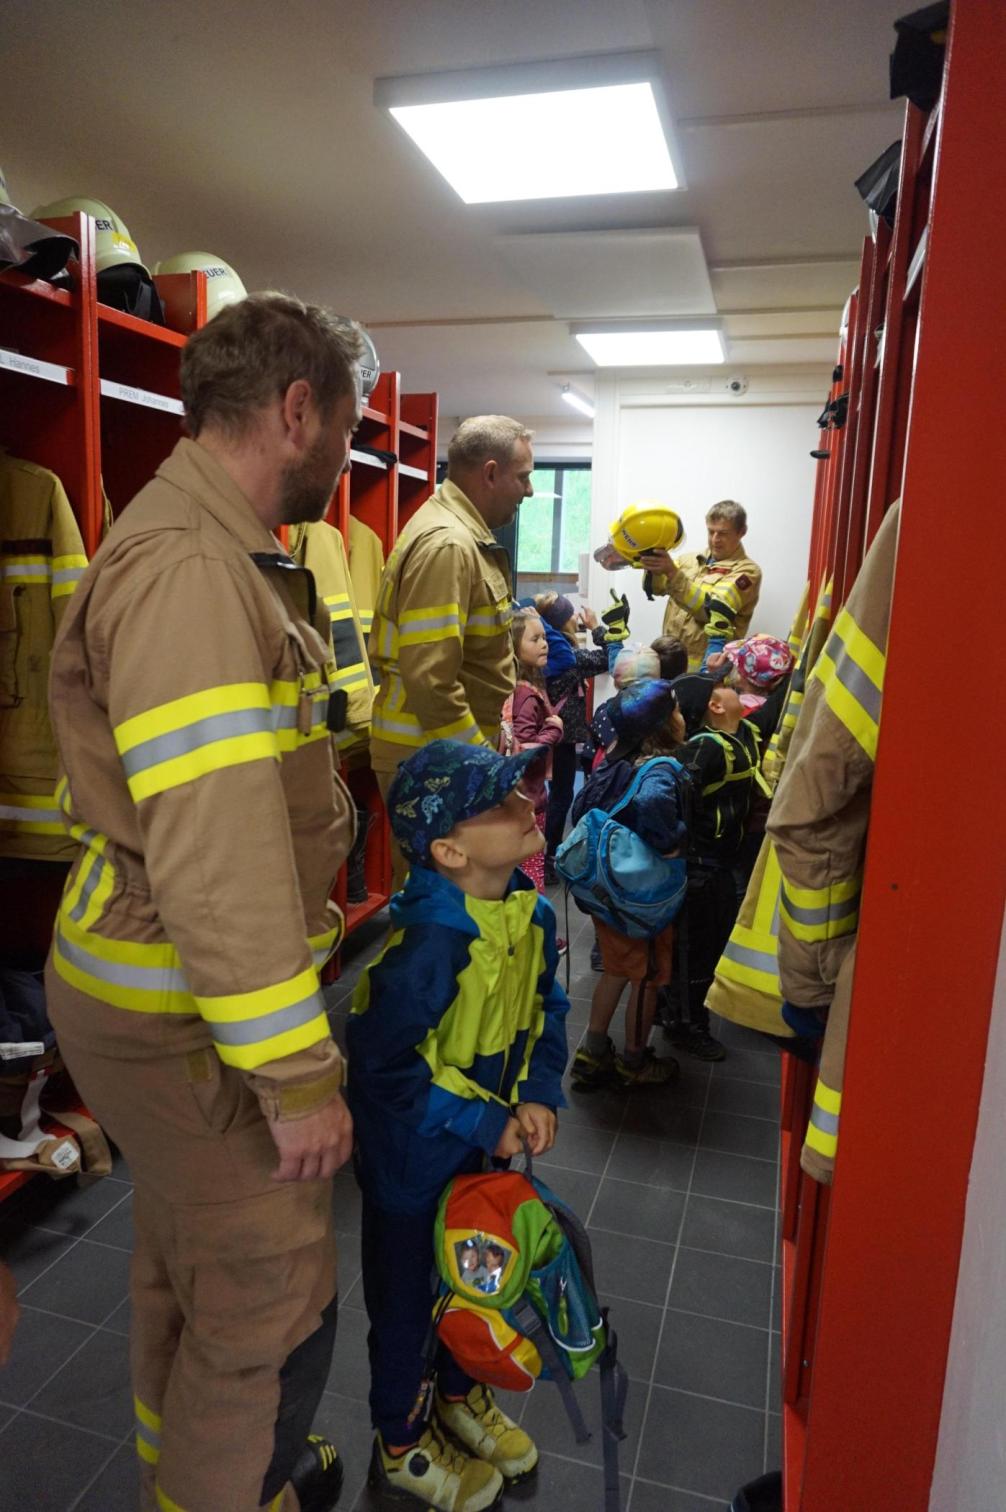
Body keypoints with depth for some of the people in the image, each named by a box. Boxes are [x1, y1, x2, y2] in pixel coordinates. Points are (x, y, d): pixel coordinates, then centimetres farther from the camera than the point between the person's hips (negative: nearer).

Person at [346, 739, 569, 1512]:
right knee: (407, 1294, 17)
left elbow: (547, 1008, 4)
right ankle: (400, 1445, 44)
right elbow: (385, 1066, -28)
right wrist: (484, 1125, -22)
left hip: (483, 1140, 7)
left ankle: (460, 1396, 54)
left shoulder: (532, 913, -11)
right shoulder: (429, 940, -35)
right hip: (411, 1152, -7)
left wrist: (539, 1095, -9)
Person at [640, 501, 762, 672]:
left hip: (707, 667, -5)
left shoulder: (747, 570, -4)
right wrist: (653, 565, -21)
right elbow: (655, 587, 1)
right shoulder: (691, 559, 13)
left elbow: (712, 609, -18)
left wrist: (672, 573, -26)